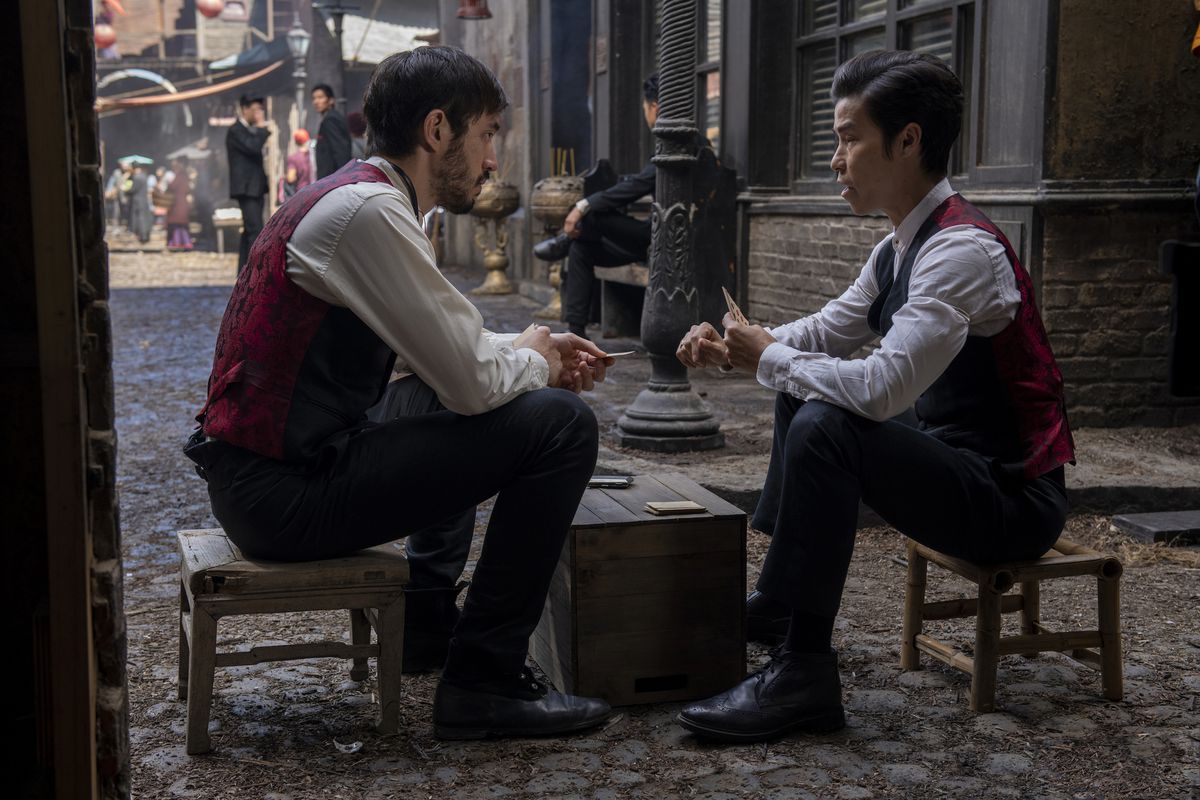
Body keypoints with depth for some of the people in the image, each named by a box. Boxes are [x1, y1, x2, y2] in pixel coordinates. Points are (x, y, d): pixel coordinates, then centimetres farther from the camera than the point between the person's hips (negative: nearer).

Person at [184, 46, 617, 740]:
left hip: (257, 469, 11)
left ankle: (423, 621, 34)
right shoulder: (369, 212, -18)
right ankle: (483, 682, -4)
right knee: (562, 423, -12)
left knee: (453, 406, 29)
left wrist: (531, 349, 13)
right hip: (285, 494, -11)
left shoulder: (359, 195, 13)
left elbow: (446, 344, 26)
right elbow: (474, 381, -19)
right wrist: (533, 363, 3)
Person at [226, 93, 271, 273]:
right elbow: (253, 147, -23)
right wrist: (262, 127, -13)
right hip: (246, 188, -9)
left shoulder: (251, 130, 19)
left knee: (249, 232, 10)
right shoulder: (235, 131, -9)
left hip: (255, 188, 9)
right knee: (256, 231, -16)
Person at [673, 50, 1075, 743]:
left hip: (1010, 500, -10)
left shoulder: (961, 249, -23)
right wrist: (732, 347, 2)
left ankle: (804, 676, -20)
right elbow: (824, 333, 19)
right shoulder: (900, 249, 7)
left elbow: (884, 386, -32)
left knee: (824, 427, -27)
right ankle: (777, 604, 23)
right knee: (803, 394, 17)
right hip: (959, 460, 10)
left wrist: (770, 359, -17)